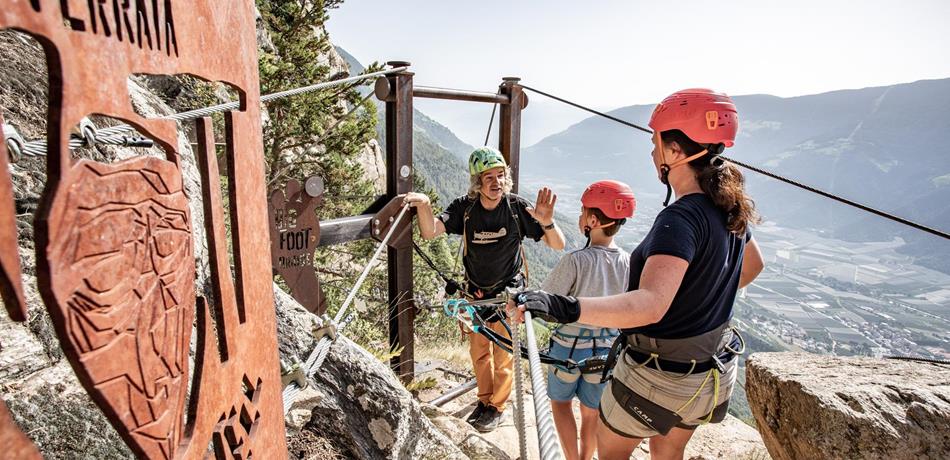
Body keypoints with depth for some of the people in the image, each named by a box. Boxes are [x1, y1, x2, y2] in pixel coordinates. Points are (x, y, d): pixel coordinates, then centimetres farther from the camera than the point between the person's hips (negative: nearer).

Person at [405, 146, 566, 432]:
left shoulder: (518, 208, -19)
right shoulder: (464, 207, -14)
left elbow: (558, 245, -18)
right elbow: (430, 232, -26)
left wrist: (547, 222, -39)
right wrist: (424, 205, -46)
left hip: (508, 293, -2)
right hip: (475, 293, 3)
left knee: (503, 356, 12)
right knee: (479, 352, 19)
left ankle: (498, 406, 37)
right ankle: (484, 399, 44)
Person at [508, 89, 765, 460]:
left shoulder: (681, 219, -30)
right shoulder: (729, 208, -2)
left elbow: (651, 304, -43)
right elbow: (752, 266, 16)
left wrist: (565, 308, -55)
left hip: (661, 378, -8)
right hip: (714, 371, 8)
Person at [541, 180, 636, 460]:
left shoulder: (576, 261, -25)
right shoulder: (631, 264, -12)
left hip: (569, 347, -3)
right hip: (608, 350, 4)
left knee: (560, 402, 24)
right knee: (592, 413, 24)